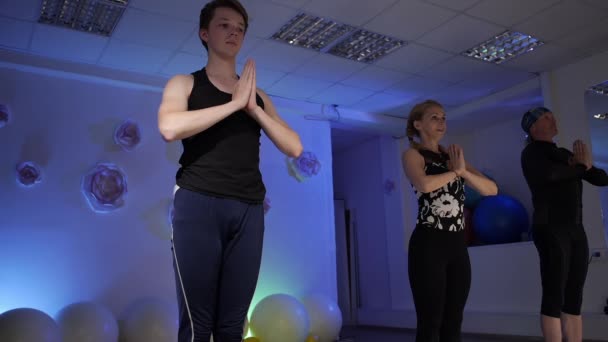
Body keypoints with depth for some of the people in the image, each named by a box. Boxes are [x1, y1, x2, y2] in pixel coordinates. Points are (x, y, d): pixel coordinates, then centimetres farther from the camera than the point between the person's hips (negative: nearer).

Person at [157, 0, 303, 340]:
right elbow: (170, 127, -12)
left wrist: (253, 108, -1)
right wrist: (235, 103, -7)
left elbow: (294, 147, 10)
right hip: (199, 204, -3)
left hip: (249, 211, 4)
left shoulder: (258, 96, 20)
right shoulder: (185, 83, 11)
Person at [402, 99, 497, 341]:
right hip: (429, 245, -6)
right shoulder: (413, 154, 0)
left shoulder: (453, 155, 17)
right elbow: (424, 184, -23)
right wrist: (455, 171, -7)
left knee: (453, 323, 10)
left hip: (457, 245, 6)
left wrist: (464, 171, -10)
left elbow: (492, 189, 7)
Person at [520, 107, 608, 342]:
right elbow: (550, 174, -22)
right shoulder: (531, 153, 0)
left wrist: (586, 165, -5)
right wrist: (581, 167, -3)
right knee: (554, 295, -8)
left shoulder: (565, 153, 19)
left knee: (574, 298, 6)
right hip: (550, 229, -7)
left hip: (575, 229, 7)